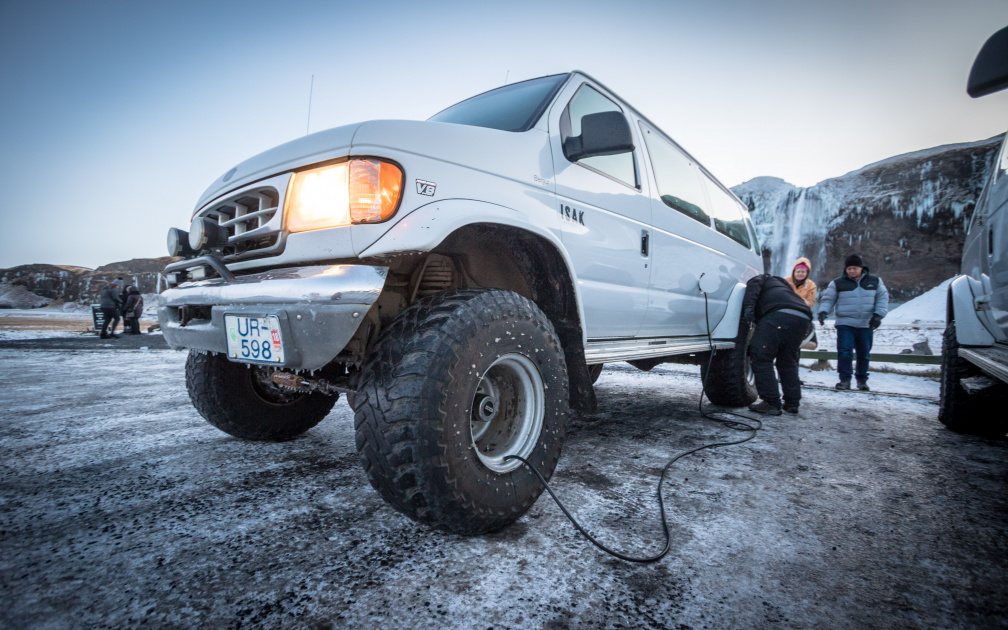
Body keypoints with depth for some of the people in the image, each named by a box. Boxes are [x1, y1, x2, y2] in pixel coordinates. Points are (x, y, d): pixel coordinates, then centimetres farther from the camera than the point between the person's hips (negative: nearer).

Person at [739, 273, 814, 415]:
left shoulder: (760, 279, 27)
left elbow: (753, 287, -2)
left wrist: (748, 308, -15)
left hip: (780, 314, -8)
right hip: (804, 319, 8)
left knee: (761, 357, -1)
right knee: (787, 362, 22)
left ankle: (771, 403, -3)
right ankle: (792, 403, 24)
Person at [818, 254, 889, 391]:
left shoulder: (875, 281, 8)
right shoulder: (837, 283, 2)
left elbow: (883, 298, 8)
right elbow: (828, 299, 3)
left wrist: (878, 314, -6)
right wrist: (823, 311, -16)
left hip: (866, 325, 2)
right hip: (845, 324, -2)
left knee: (864, 354, 10)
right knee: (845, 351, -12)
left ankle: (862, 379, 25)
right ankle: (845, 380, -6)